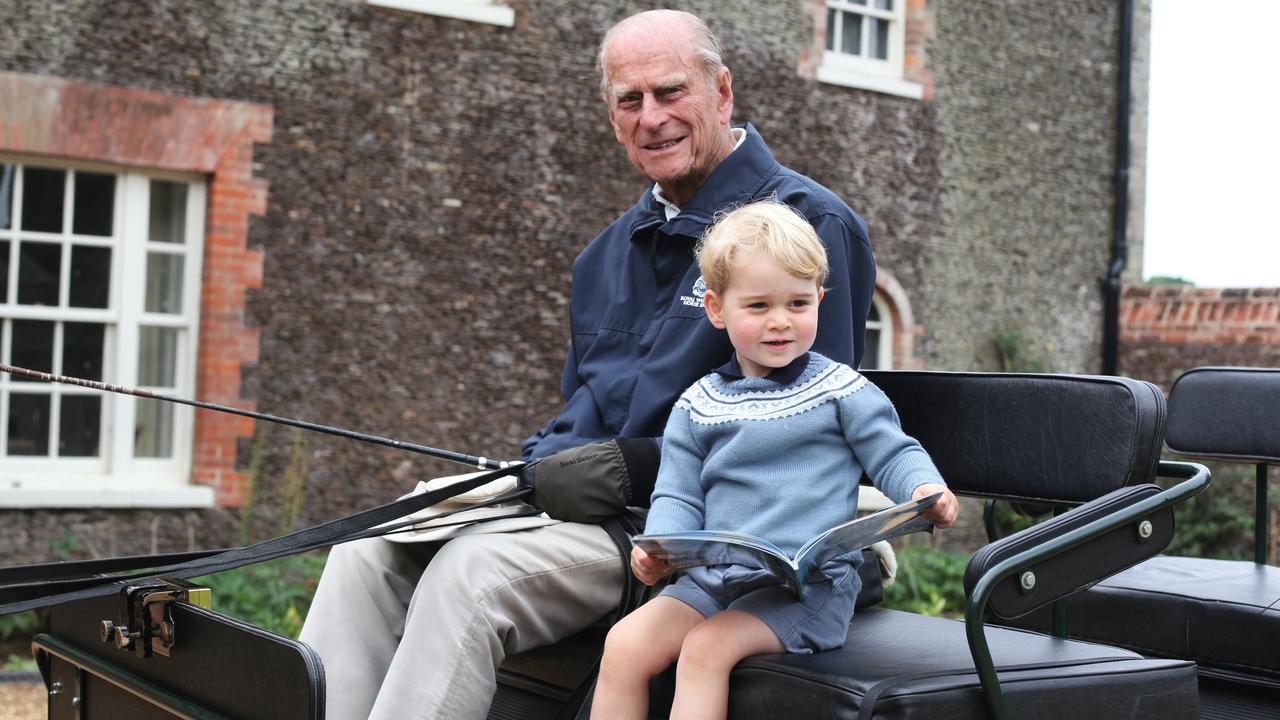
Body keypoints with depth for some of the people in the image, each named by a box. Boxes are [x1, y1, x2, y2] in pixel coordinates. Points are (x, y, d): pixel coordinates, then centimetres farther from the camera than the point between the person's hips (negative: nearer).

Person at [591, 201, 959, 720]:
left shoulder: (841, 390, 1)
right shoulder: (698, 405, 11)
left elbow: (894, 456, 3)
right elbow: (678, 496, 12)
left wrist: (926, 491, -20)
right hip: (711, 577, 4)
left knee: (707, 646, -27)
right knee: (625, 643, -14)